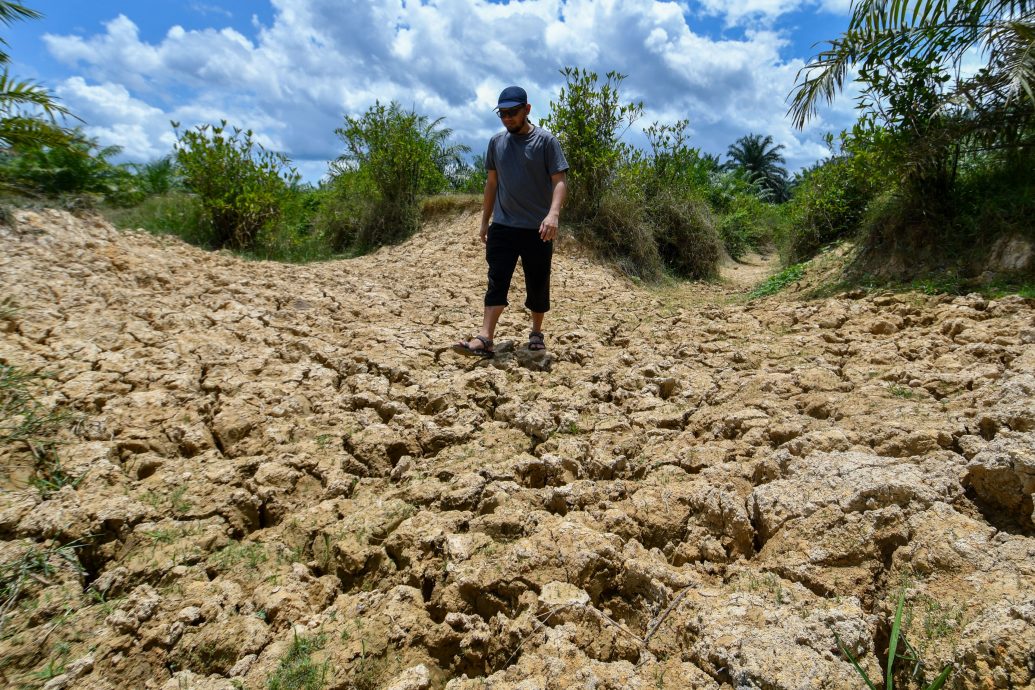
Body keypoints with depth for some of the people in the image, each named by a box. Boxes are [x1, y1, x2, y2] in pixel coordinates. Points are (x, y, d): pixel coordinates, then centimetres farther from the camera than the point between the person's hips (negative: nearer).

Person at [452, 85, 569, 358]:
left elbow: (559, 181, -9)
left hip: (537, 229, -3)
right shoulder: (496, 142, 11)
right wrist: (484, 220, 15)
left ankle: (536, 332, 24)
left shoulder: (546, 141, -3)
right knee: (497, 282, -5)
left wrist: (553, 213, -26)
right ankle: (485, 338, -11)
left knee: (538, 285, 7)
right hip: (502, 226, 3)